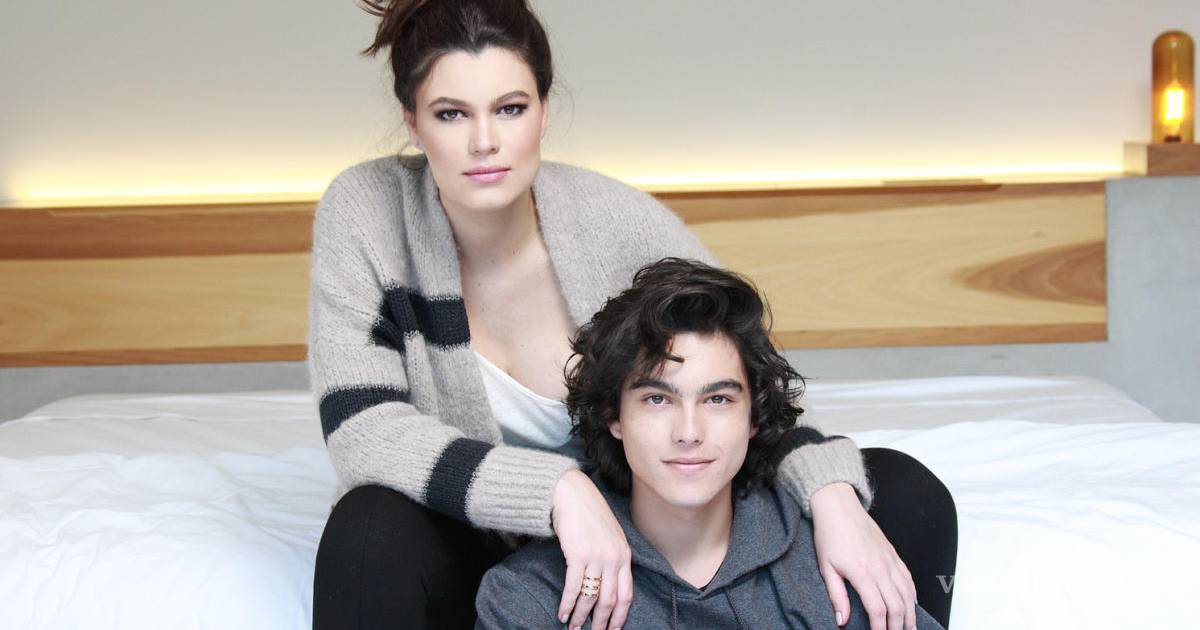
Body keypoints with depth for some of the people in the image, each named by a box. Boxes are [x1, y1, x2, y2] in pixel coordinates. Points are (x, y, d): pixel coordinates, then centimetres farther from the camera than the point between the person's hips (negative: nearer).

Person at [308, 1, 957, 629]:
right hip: (465, 554, -2)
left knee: (905, 495, -12)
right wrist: (558, 489, -37)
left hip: (620, 550, 2)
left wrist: (832, 495, -27)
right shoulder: (364, 211, -16)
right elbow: (362, 433, -24)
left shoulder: (620, 221, -13)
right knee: (375, 530, -39)